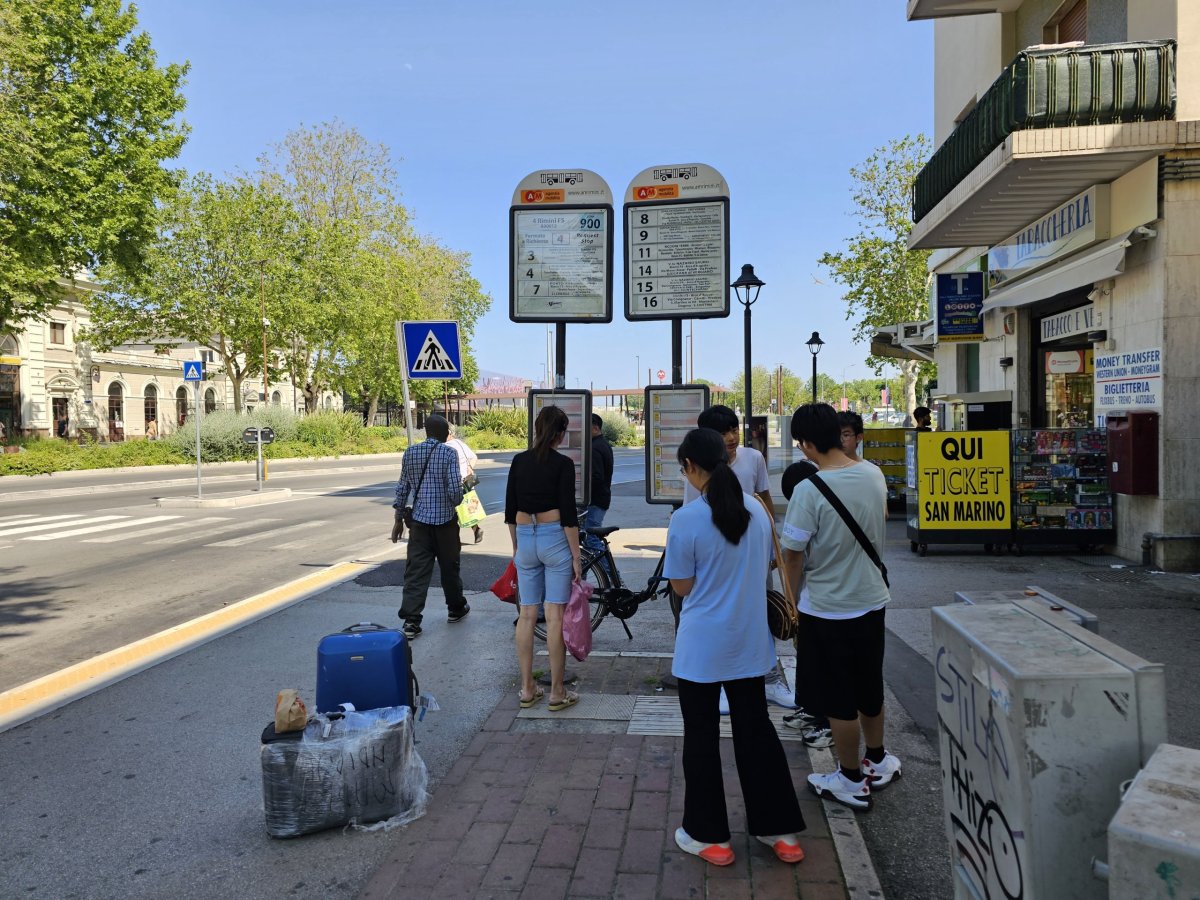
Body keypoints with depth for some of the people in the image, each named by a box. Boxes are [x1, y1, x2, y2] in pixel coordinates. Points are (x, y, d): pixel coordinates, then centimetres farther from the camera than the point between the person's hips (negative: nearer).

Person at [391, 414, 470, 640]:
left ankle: (411, 621, -7)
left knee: (416, 570, 0)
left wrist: (398, 520, 15)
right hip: (445, 519, -2)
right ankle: (456, 608, 32)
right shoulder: (449, 453, -9)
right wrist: (456, 502, 10)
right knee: (449, 566, 15)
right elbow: (454, 490, -13)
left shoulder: (410, 452, 4)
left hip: (419, 520, 3)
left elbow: (402, 488, 8)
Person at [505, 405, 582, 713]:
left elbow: (510, 510, 9)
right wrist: (576, 555, -7)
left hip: (525, 539, 5)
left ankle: (527, 689, 16)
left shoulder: (519, 461, 5)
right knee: (555, 615, -1)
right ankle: (557, 693, 6)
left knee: (527, 614, 9)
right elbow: (568, 513, -12)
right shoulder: (562, 464, -9)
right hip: (555, 539, -5)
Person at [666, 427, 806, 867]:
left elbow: (682, 586, -10)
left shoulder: (686, 520, -19)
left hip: (702, 646, -5)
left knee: (701, 738, 10)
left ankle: (709, 836, 22)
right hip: (750, 641, 5)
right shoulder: (756, 509, -1)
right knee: (755, 729, 17)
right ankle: (780, 829, 26)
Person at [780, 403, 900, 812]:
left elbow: (793, 555, -17)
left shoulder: (809, 490, -24)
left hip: (826, 610, -7)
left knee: (839, 701, 9)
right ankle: (878, 761, 41)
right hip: (873, 600, 7)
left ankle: (852, 781, 23)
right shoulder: (874, 475, -3)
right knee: (870, 688, 24)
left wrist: (790, 604, -2)